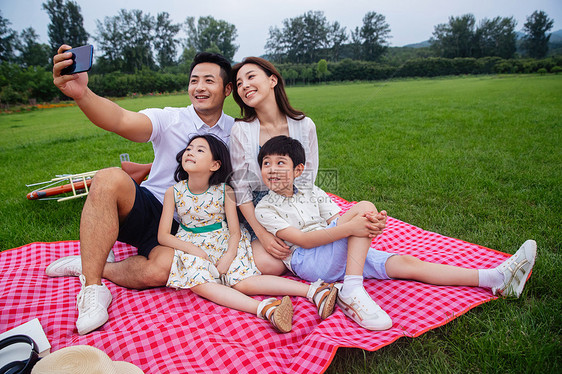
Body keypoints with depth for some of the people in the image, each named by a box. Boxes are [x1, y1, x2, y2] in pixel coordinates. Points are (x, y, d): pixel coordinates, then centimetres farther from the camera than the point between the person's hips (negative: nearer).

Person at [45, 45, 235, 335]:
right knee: (109, 179, -31)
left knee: (160, 271, -31)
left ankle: (90, 266, 0)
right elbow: (122, 121, -23)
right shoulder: (169, 119, -4)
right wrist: (81, 94, -44)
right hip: (146, 210, 0)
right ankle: (93, 288, -19)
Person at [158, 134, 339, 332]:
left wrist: (228, 256, -23)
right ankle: (264, 308, -45)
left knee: (242, 281, -23)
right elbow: (163, 235, -6)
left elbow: (235, 231, -5)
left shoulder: (224, 191, -8)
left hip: (225, 242, -1)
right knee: (198, 283, -29)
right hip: (192, 246, 1)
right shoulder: (174, 192, -6)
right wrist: (194, 250, -18)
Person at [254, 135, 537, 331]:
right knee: (364, 207, -25)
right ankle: (352, 292, -33)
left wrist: (372, 225, -18)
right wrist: (349, 227, -30)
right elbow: (302, 239, -17)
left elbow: (338, 221, 6)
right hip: (306, 262, -5)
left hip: (346, 255, 6)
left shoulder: (311, 193, 14)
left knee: (406, 264, -7)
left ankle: (495, 279, -4)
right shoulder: (264, 208, -4)